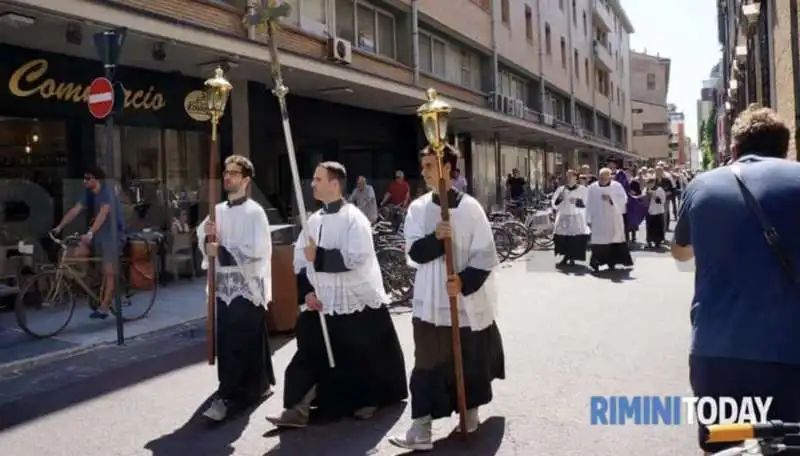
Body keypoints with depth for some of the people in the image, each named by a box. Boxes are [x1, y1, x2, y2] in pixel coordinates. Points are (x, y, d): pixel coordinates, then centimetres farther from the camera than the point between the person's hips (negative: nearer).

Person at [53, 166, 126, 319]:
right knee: (75, 254, -7)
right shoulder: (90, 193, 5)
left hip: (114, 234, -8)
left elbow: (103, 213, -33)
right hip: (99, 234, 8)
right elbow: (76, 210, 4)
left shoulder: (107, 192, -19)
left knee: (109, 272, -5)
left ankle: (104, 307, -1)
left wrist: (90, 233, -44)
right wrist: (59, 227, -4)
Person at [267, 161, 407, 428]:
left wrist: (318, 256, -22)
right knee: (312, 354, 2)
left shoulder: (353, 218, -14)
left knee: (364, 357, 10)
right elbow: (301, 261, 10)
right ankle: (298, 408, 6)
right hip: (323, 303, 6)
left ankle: (369, 400, 32)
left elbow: (356, 258, -25)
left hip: (359, 302, -6)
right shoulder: (315, 220, 8)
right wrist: (306, 292, -3)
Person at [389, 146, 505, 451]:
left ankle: (471, 412, 36)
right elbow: (415, 252, -5)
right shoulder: (418, 208, 2)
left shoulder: (470, 207, -7)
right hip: (431, 300, 2)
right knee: (428, 364, 0)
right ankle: (421, 430, 2)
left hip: (468, 299, -1)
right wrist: (436, 238, -23)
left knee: (471, 361, 14)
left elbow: (486, 255, -8)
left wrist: (465, 281, -21)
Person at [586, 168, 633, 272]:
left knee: (614, 240, 3)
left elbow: (624, 199, -8)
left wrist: (611, 198, -22)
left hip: (613, 220, 0)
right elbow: (589, 204, 3)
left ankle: (612, 263, 14)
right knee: (598, 242, -2)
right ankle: (596, 263, 2)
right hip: (598, 220, 0)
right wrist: (589, 219, 1)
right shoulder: (592, 187, 2)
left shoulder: (617, 186, 0)